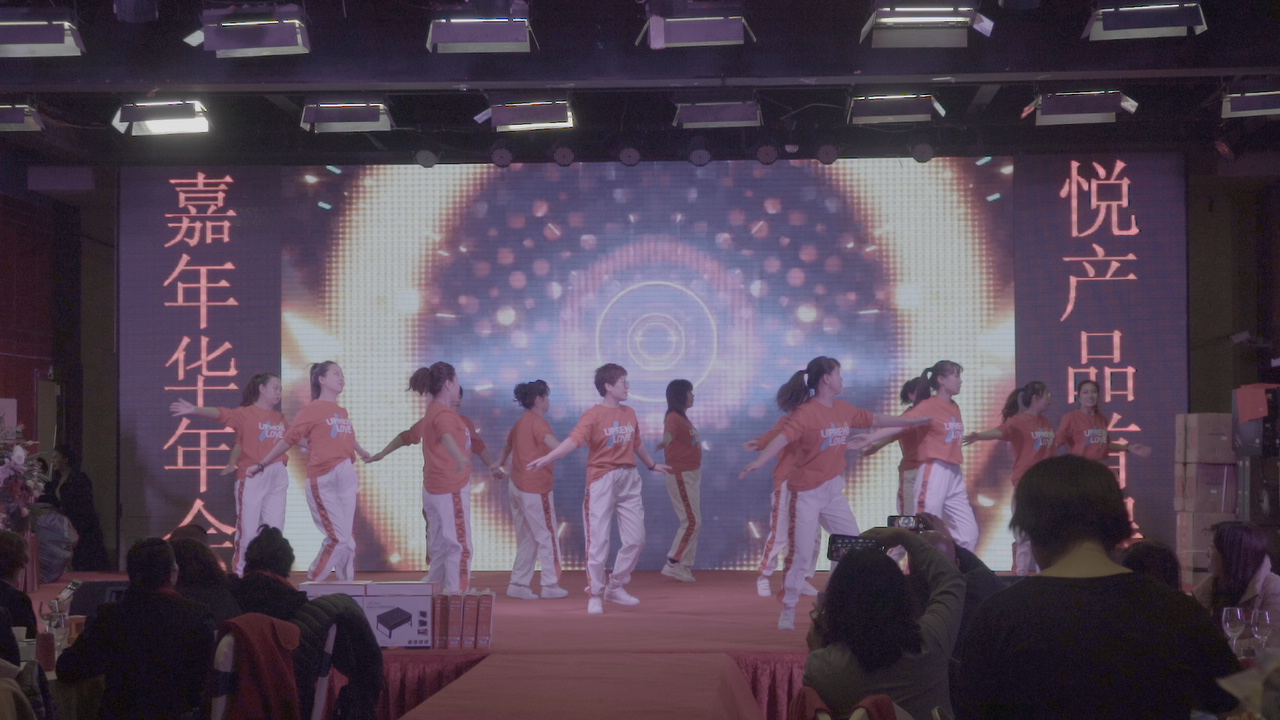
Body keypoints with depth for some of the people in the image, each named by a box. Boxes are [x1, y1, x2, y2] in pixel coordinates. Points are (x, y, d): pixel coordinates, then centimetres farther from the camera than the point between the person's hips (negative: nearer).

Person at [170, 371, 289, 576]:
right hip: (252, 477, -5)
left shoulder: (280, 418, 13)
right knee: (247, 530, -3)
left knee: (274, 530, 6)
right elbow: (220, 414, -19)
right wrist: (195, 410, -35)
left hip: (278, 478, 5)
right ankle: (238, 573, 5)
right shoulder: (246, 413, -4)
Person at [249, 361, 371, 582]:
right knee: (338, 538, -10)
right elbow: (288, 440, -2)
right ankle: (311, 583, 3)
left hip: (346, 477, 6)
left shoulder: (342, 412, 13)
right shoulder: (311, 410, -5)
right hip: (322, 481, -6)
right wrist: (261, 465, -1)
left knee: (346, 537, 5)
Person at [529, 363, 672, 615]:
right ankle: (595, 594, 7)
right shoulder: (593, 415, -10)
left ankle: (616, 587, 23)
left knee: (635, 539, 7)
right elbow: (574, 439, -25)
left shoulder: (629, 414, 10)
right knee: (598, 539, -5)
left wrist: (652, 465, 42)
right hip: (602, 481, -6)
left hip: (629, 479, 6)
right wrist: (547, 458, -41)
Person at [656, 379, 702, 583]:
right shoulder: (673, 417, -20)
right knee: (693, 522, -9)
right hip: (681, 476, -10)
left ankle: (684, 566, 19)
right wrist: (664, 442, -62)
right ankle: (672, 564, -3)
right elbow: (669, 433, -42)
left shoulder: (683, 417, 9)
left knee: (693, 522, 13)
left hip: (692, 474, 10)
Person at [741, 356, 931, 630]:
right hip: (807, 492, -8)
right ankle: (788, 610, 7)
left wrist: (911, 421, 25)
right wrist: (759, 461, -44)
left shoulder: (844, 410, 5)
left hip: (834, 489, 8)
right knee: (801, 554, -5)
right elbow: (783, 438, -29)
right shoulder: (806, 412, -17)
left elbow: (875, 420, 18)